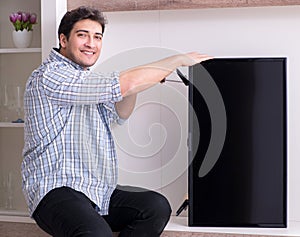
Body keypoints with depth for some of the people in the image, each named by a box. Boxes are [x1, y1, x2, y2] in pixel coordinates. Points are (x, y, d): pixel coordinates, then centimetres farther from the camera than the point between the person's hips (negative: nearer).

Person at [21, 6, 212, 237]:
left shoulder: (85, 77, 21)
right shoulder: (50, 76, -11)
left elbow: (119, 115, 25)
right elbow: (123, 85, -18)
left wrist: (134, 82, 4)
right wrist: (179, 59, -8)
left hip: (99, 193, 9)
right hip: (57, 191, -9)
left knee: (157, 206, -13)